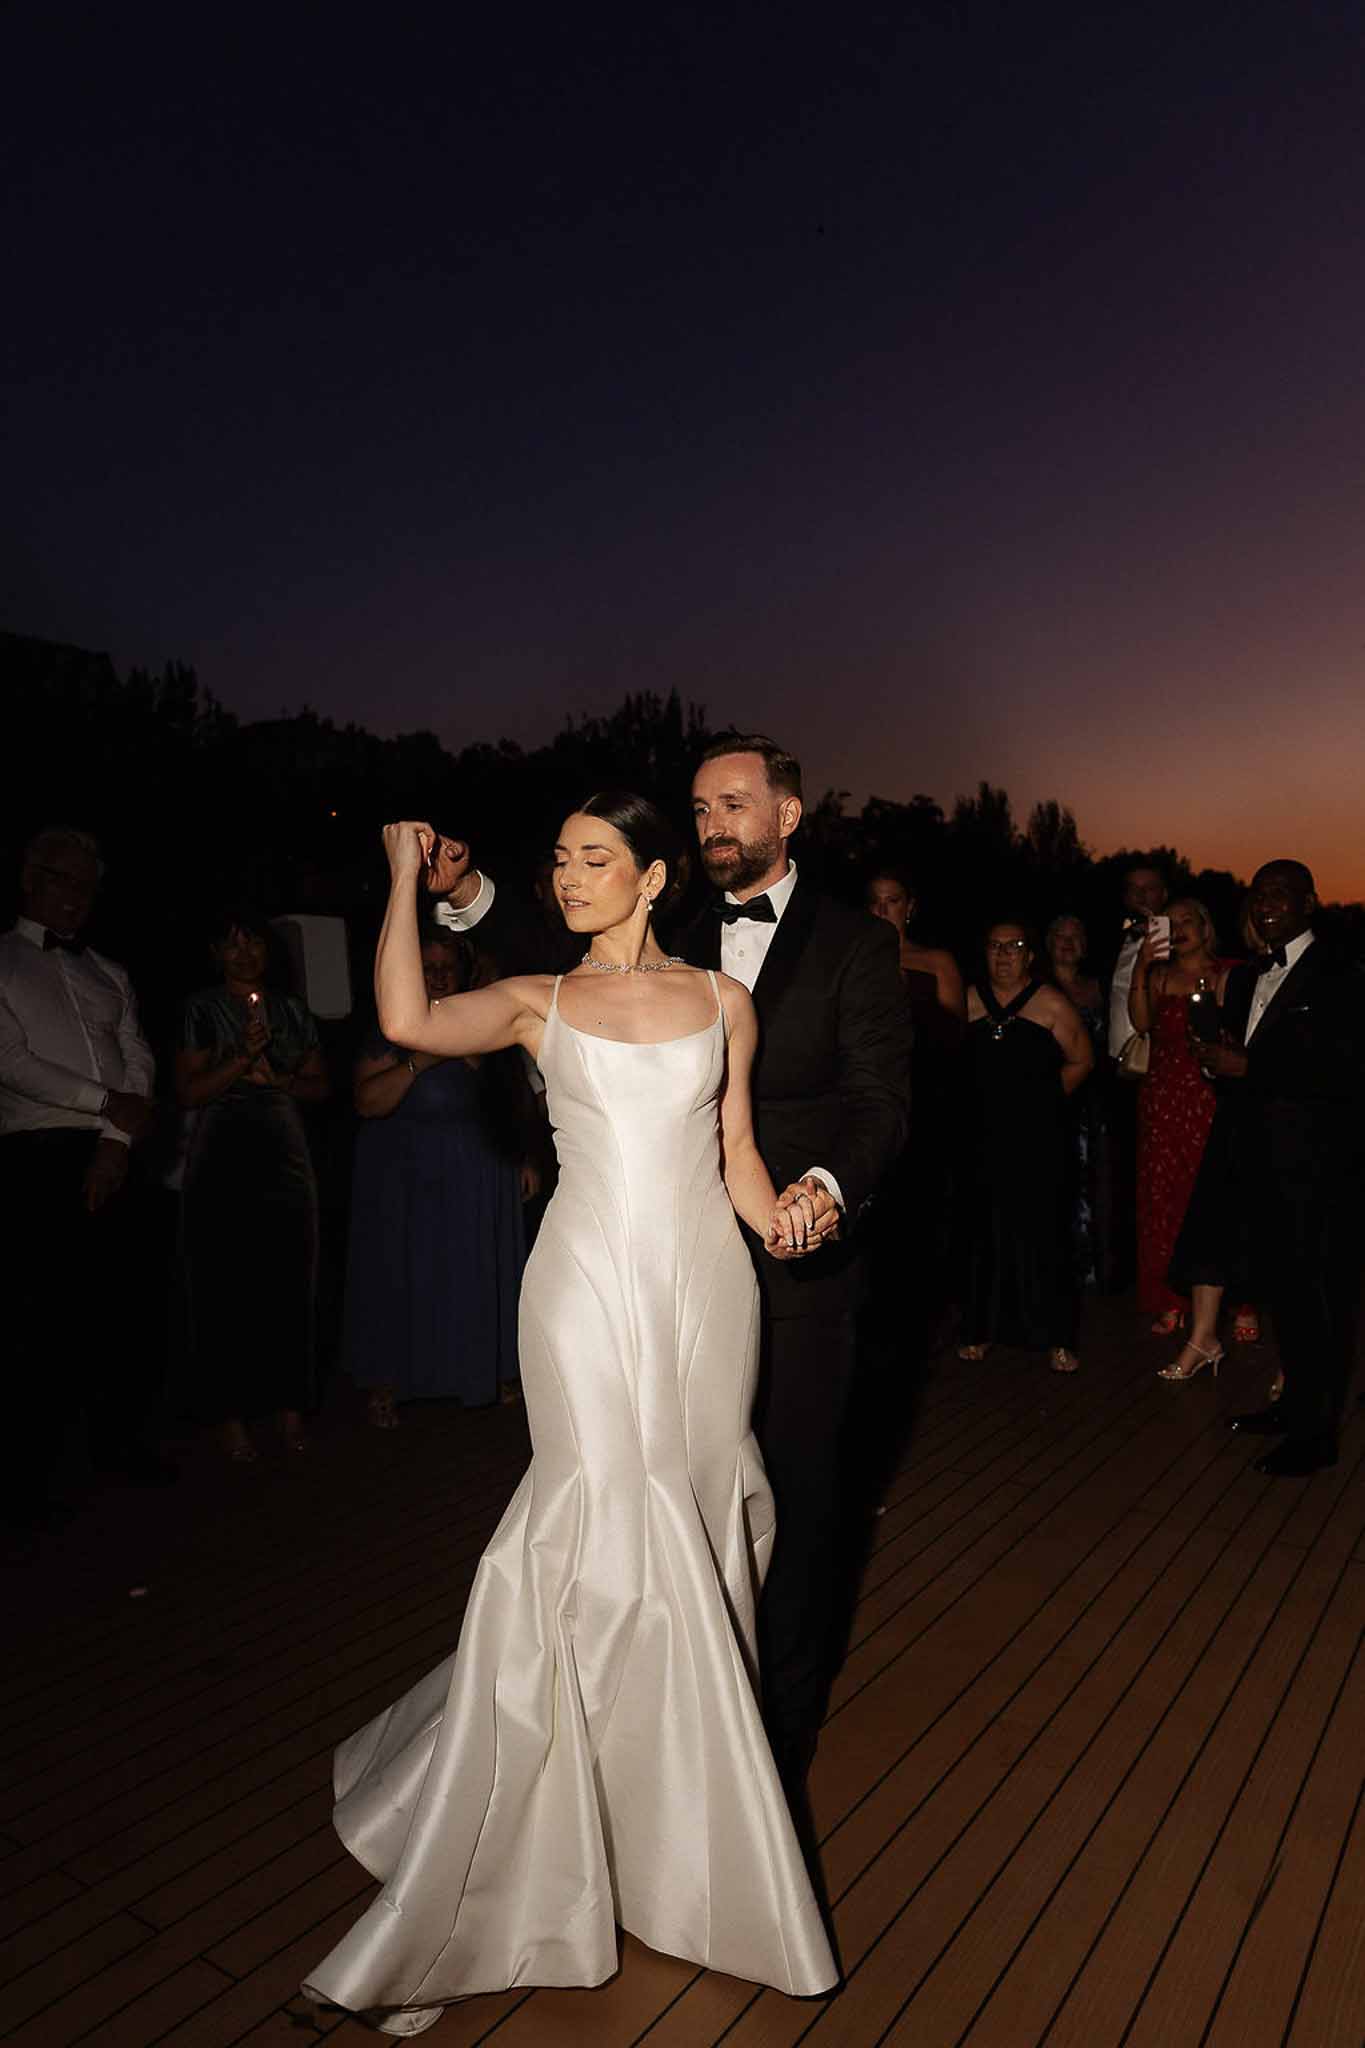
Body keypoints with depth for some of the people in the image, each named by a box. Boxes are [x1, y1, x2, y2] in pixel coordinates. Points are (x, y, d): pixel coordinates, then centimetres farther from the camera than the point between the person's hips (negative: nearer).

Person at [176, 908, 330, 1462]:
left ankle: (288, 1403, 12)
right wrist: (245, 1057, -14)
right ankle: (230, 1414, 7)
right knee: (225, 1286, -3)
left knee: (290, 1284, 2)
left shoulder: (291, 1010, 13)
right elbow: (188, 1091, -4)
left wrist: (279, 1080, -3)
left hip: (286, 1159, 3)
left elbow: (319, 1085, 15)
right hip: (223, 1161, -3)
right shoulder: (202, 1010, 3)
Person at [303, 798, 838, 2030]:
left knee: (702, 1521, 11)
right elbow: (408, 1021, -14)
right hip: (588, 1282, -2)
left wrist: (777, 1216, -8)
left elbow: (737, 1151, 11)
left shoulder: (722, 1002, 10)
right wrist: (408, 877, -5)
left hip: (704, 1281, 3)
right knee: (618, 1526, -4)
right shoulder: (536, 1000, 5)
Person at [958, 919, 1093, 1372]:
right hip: (981, 1138, 2)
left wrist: (1043, 1099, 6)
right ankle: (982, 1328, 21)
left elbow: (1081, 1061, 7)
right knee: (984, 1232, 8)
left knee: (1042, 1233, 0)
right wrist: (987, 1100, 8)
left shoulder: (1050, 1004, -1)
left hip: (1037, 1139, -2)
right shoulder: (967, 1001, 4)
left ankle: (1056, 1337, 11)